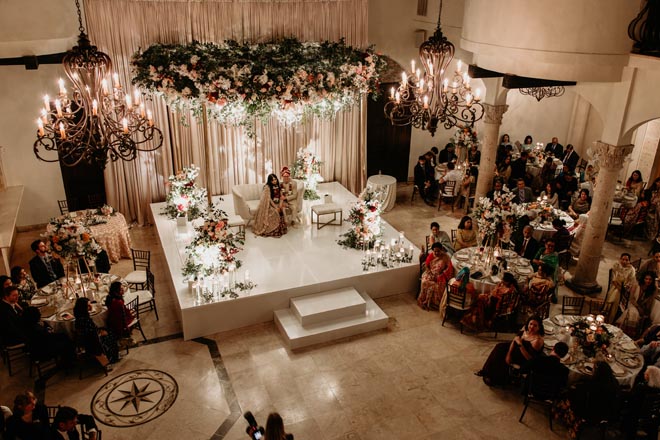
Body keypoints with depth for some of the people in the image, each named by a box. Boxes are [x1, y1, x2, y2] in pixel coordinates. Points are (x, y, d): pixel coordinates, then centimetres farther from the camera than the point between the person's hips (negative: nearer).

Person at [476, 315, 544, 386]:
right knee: (500, 346, -7)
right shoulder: (525, 330, -7)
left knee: (501, 354, -14)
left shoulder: (538, 340, -29)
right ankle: (485, 370, 0)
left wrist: (520, 344, -35)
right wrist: (508, 354, -17)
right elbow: (514, 341, -6)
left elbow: (529, 358, -30)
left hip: (524, 359, -7)